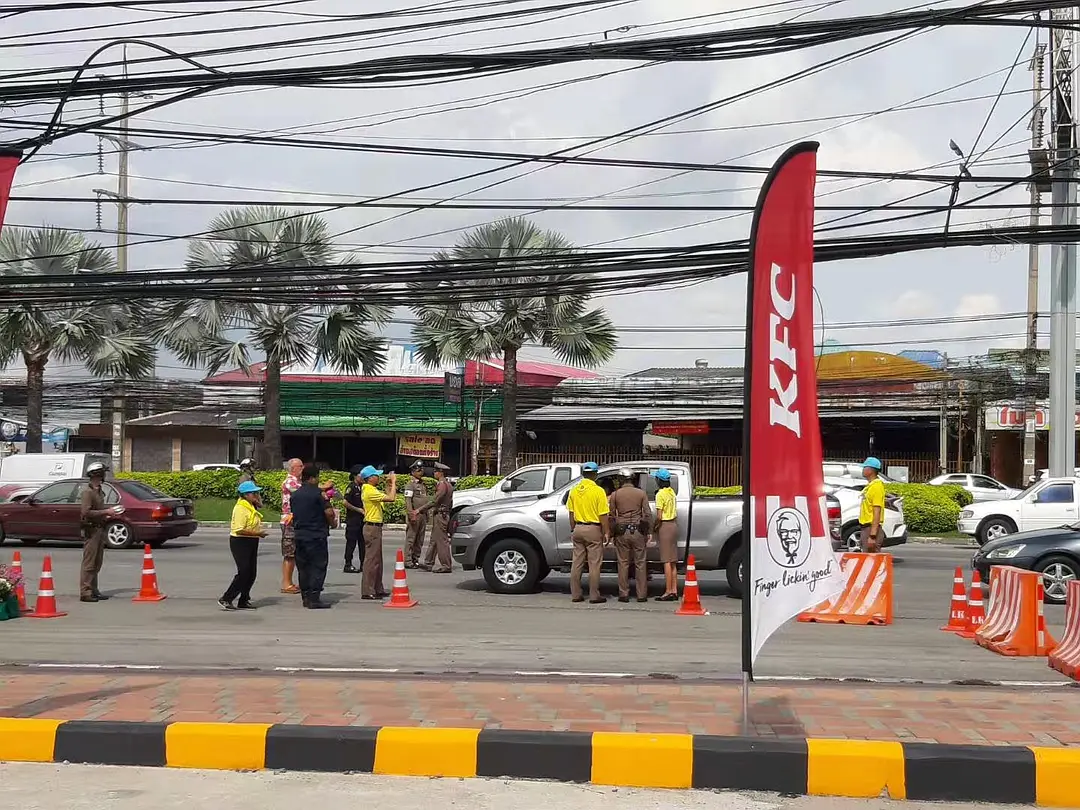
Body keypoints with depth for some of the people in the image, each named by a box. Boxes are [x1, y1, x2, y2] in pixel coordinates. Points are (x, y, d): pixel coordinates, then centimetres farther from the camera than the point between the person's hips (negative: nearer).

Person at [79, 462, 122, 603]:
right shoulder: (88, 492, -13)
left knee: (97, 563, 14)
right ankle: (85, 592, -6)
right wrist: (106, 512, -21)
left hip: (99, 529, 10)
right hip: (91, 530, -10)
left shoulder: (99, 492, 17)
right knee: (89, 563, -7)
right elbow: (86, 512, -24)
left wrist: (108, 514, 12)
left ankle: (93, 590, 21)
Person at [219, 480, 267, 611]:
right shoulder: (240, 508, -19)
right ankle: (226, 599, -5)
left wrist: (258, 498, 13)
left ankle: (243, 601, 15)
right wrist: (257, 533, -21)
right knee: (244, 573, -12)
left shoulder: (251, 506, 11)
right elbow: (239, 530, -25)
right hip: (240, 542, -10)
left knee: (251, 574, 9)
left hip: (251, 543, 10)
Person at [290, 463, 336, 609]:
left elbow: (294, 514, 16)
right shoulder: (318, 493, -11)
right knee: (318, 567, -2)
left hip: (299, 535, 7)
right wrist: (332, 522, 5)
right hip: (317, 535, -7)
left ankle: (306, 597, 15)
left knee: (303, 567, 12)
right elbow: (329, 512, -14)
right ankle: (314, 599, -6)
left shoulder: (295, 494, 9)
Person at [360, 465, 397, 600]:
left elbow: (387, 498, 20)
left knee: (377, 560, 15)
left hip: (375, 527, 11)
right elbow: (391, 498, -23)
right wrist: (393, 482, -12)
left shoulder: (371, 490, 14)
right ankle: (367, 591, -6)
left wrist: (391, 485, 15)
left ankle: (378, 589, 22)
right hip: (372, 527, -11)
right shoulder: (370, 491, -18)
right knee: (371, 559, -8)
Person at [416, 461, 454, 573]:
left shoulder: (443, 485, -16)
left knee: (442, 541, -7)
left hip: (440, 515, -10)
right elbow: (450, 502, 21)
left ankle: (446, 566, -4)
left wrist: (420, 510, -18)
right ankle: (428, 564, 15)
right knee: (433, 541, 12)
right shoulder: (448, 484, 16)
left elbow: (434, 501, -22)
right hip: (444, 515, 10)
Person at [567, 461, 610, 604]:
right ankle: (594, 596, 0)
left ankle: (575, 594, 12)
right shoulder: (598, 491, -12)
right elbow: (603, 515, -12)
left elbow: (571, 513, 10)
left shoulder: (574, 490, 4)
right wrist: (607, 533, -5)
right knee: (594, 564, 0)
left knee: (577, 563, 10)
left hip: (578, 528, 5)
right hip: (593, 529, -5)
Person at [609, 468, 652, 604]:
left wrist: (612, 532, 15)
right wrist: (649, 531, 5)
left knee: (623, 564, 5)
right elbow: (647, 514, 0)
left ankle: (624, 594, 4)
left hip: (621, 532, 0)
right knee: (640, 564, 4)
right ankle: (642, 595, 4)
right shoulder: (641, 493, 1)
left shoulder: (615, 495, 1)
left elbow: (612, 516, 4)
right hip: (638, 531, 0)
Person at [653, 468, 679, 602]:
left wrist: (654, 527, -2)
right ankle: (674, 591, 14)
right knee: (672, 561, 11)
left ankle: (668, 592, -6)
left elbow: (659, 516, -19)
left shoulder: (660, 494, -15)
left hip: (665, 526, -8)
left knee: (667, 561, -6)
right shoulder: (671, 492, 10)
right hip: (674, 524, 8)